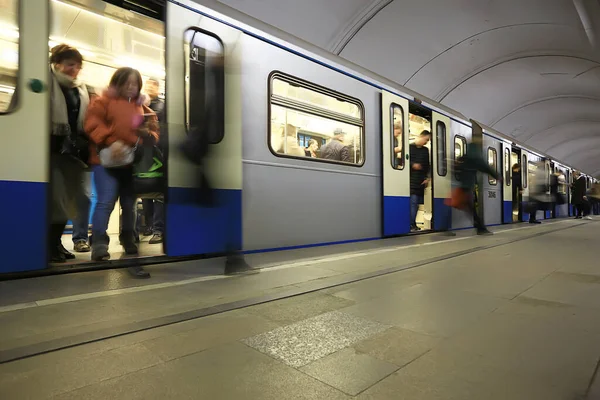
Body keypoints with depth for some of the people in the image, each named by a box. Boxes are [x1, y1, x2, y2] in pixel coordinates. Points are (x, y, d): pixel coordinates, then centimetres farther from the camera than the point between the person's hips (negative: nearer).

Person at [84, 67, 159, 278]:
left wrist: (148, 134, -7)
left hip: (132, 163, 4)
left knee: (129, 205, 11)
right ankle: (99, 247, -3)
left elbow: (154, 133, 16)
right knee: (106, 202, -11)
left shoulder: (143, 108, 16)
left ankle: (129, 244, 26)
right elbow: (92, 123, -9)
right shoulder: (104, 101, 3)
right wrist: (110, 142, -22)